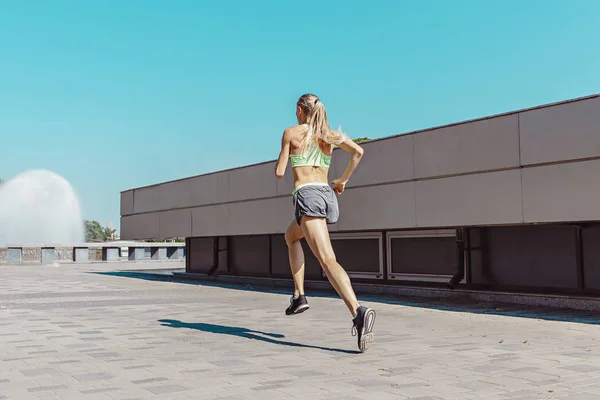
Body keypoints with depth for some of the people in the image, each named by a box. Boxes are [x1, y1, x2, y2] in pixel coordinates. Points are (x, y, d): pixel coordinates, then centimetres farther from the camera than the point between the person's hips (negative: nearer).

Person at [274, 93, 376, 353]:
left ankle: (358, 312, -30)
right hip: (328, 195, 6)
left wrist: (281, 160, 25)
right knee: (291, 236, 25)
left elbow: (279, 173, 3)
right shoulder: (331, 134, 16)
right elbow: (358, 151, 4)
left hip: (307, 195, -6)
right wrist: (343, 180, 15)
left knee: (327, 260, -13)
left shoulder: (291, 133, 4)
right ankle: (299, 295, 15)